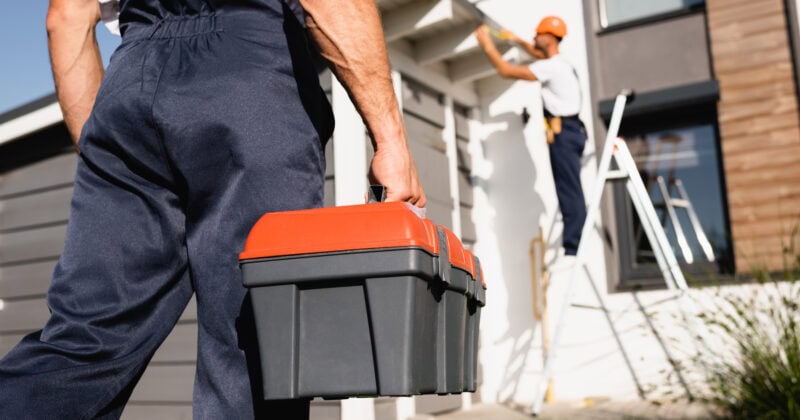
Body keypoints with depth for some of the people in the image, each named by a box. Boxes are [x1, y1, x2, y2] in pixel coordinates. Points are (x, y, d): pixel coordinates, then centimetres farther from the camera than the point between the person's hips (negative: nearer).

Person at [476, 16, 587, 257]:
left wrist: (487, 45, -2)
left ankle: (573, 247, -17)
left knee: (569, 192, -14)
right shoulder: (558, 63, 19)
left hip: (564, 132, -10)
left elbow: (506, 71, -13)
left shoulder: (551, 67, -12)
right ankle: (575, 246, 9)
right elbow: (538, 54, 44)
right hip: (568, 131, 10)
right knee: (570, 192, 8)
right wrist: (518, 41, 41)